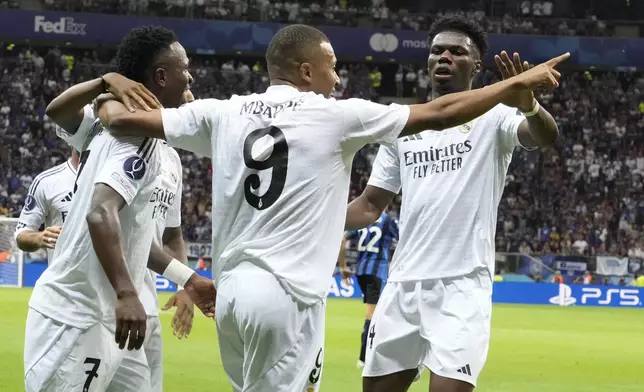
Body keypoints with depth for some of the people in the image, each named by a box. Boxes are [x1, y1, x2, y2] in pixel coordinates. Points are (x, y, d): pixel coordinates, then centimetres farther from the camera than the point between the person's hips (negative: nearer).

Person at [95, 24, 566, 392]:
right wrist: (521, 83, 9)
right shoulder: (336, 115, -2)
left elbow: (124, 121, 11)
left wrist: (108, 99, 34)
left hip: (231, 289, 6)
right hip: (286, 295, -6)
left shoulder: (223, 114, 9)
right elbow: (439, 114, 0)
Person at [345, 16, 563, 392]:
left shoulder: (492, 117, -1)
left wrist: (529, 105, -46)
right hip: (403, 283, 6)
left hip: (463, 284, -6)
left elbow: (547, 136, -23)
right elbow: (370, 205, 18)